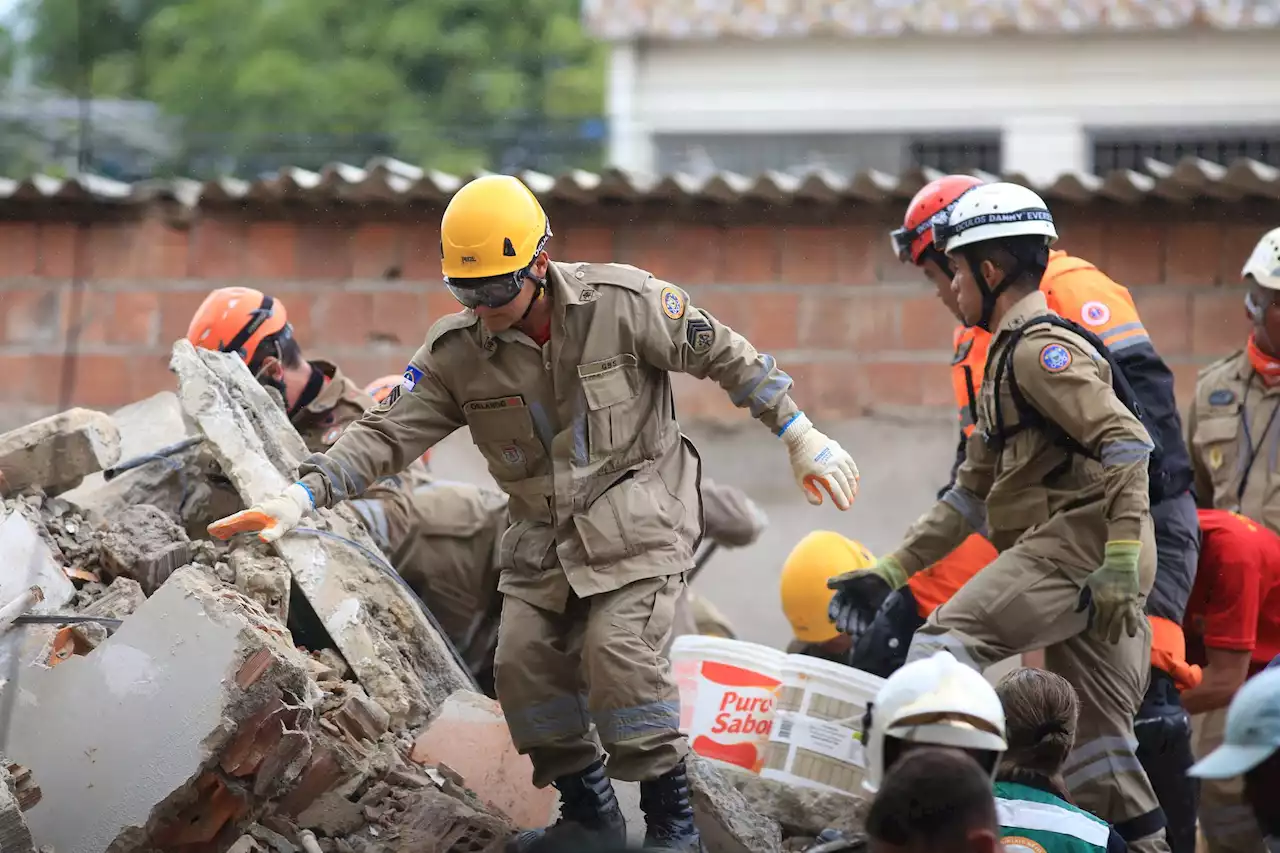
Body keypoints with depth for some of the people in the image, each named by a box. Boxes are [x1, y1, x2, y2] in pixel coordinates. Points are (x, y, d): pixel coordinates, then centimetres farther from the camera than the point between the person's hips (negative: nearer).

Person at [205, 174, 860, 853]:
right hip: (543, 529, 5)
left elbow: (724, 355, -4)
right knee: (524, 657, -6)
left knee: (618, 649, -21)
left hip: (634, 509, -5)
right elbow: (388, 434, -9)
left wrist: (801, 438, 1)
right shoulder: (455, 352, -7)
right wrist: (301, 496, -24)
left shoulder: (622, 303, -15)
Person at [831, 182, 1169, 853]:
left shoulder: (1042, 346, -6)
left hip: (1082, 540, -10)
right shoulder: (1007, 355, 26)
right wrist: (890, 572, 26)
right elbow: (972, 494, 30)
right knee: (1094, 735, 10)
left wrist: (1120, 563, -25)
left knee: (947, 641, -22)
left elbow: (1127, 444, -19)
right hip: (1068, 552, 10)